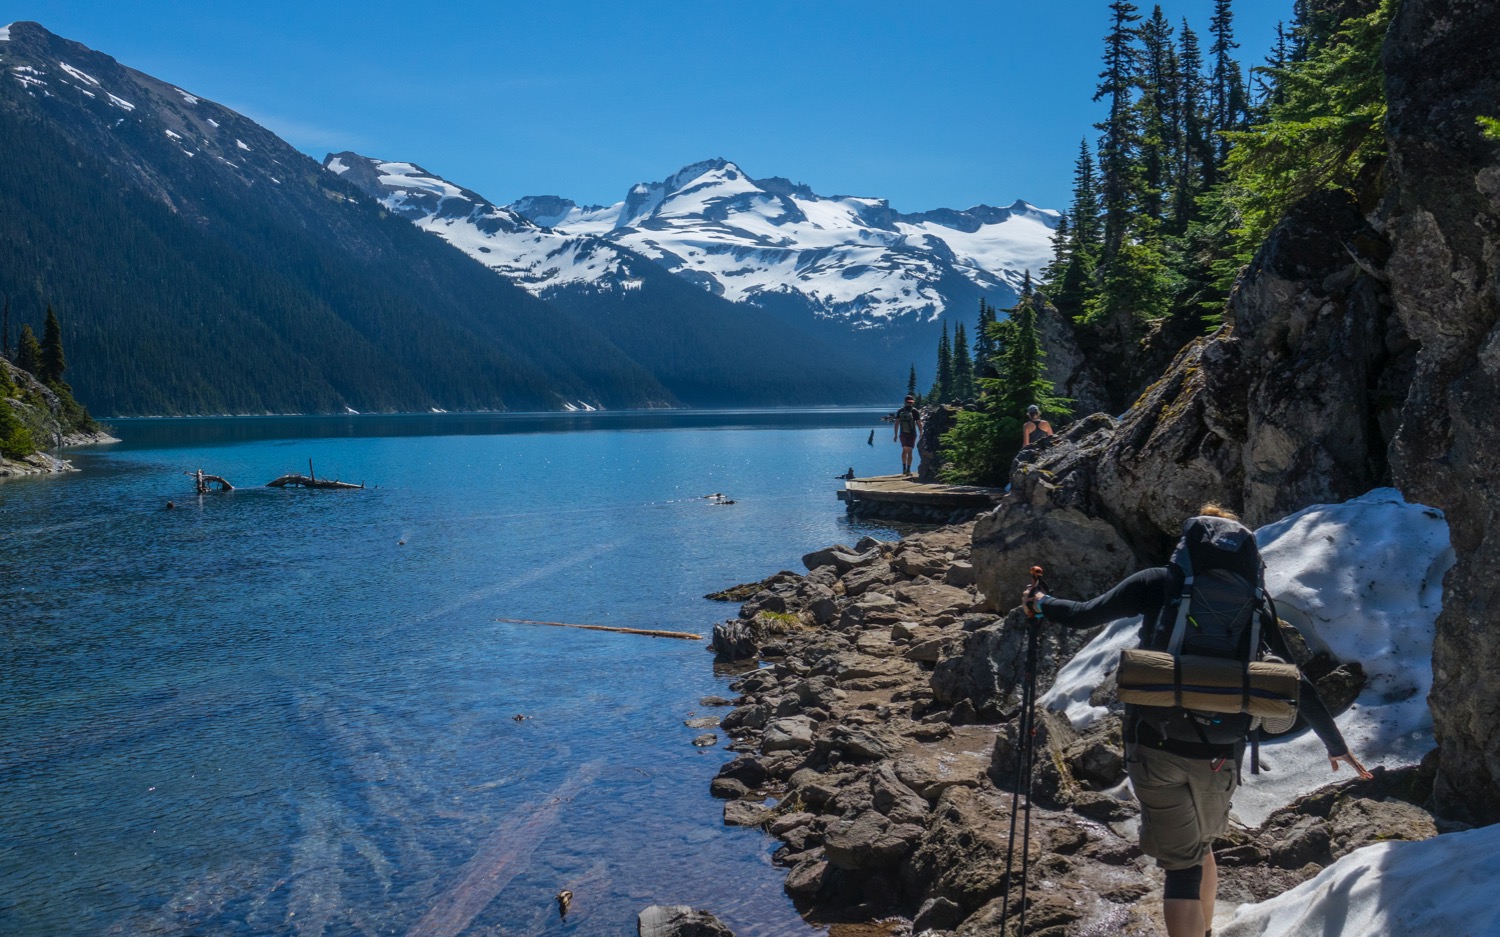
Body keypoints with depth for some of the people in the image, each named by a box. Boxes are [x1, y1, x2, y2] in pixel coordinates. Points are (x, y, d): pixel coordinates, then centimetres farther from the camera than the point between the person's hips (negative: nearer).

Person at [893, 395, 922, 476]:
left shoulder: (900, 411, 3)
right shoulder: (915, 411, -6)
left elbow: (896, 423, 2)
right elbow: (919, 424, -6)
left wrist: (896, 435, 6)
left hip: (902, 434, 3)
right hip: (911, 434, -3)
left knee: (904, 450, 18)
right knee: (909, 452, 1)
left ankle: (904, 468, 13)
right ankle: (908, 470, -2)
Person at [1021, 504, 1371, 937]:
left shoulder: (1158, 583, 0)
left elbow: (1084, 615, 4)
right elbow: (1296, 682, 9)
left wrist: (1040, 604, 24)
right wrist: (1335, 744, 20)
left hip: (1154, 745, -2)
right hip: (1219, 753, 3)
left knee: (1182, 863, 9)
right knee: (1201, 845, 29)